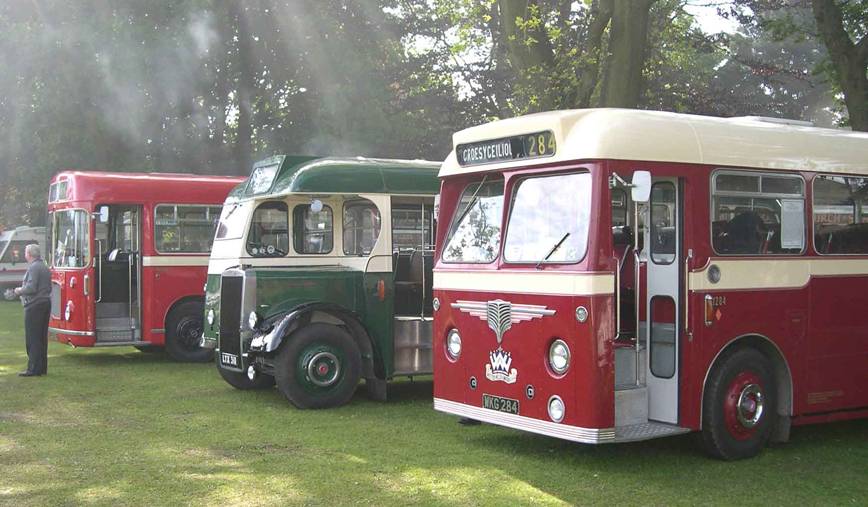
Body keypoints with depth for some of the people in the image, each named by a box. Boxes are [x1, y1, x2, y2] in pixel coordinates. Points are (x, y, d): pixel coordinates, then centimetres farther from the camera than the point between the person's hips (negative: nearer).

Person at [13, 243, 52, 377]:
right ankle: (42, 367, 15)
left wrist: (20, 291, -3)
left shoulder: (33, 267, -13)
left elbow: (31, 287, -21)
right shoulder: (45, 267, 17)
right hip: (46, 303, 9)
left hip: (34, 306, -9)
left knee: (33, 338, -7)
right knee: (42, 337, 12)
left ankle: (33, 369, -7)